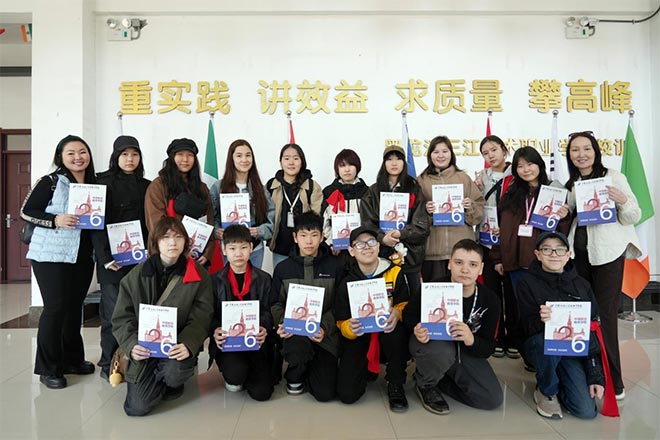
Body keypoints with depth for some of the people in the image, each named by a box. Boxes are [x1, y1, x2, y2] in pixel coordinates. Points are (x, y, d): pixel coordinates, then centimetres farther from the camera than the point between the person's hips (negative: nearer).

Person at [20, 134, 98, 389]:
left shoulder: (94, 184, 9)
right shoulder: (50, 182, -6)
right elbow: (26, 211, -7)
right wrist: (56, 220, -20)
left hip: (82, 256, 5)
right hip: (51, 254, -5)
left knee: (74, 306, 12)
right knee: (55, 307, -5)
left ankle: (72, 359, 26)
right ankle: (48, 368, 7)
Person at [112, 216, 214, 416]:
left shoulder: (199, 275, -5)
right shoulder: (137, 276, -1)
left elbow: (201, 318, -8)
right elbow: (122, 317, 1)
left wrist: (188, 345, -26)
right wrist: (132, 345, -17)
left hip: (179, 347, -1)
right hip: (145, 348, 2)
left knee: (175, 372, -33)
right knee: (137, 407, -9)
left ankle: (171, 382, 7)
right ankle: (159, 381, 26)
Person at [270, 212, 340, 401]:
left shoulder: (333, 267, 4)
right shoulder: (283, 268, 7)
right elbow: (276, 304, 9)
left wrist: (324, 327, -15)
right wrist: (283, 324, -12)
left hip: (324, 334, 0)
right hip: (294, 331, 0)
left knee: (325, 393, -11)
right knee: (298, 348, -38)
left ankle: (309, 367, 27)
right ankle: (294, 376, 2)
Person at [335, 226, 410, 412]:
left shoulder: (394, 272, -5)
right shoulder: (347, 282, -5)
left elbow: (405, 305, -3)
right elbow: (342, 322, -3)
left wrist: (396, 314, -28)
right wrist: (351, 328, -27)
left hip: (387, 333, 0)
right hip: (359, 338, 1)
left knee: (397, 331, -37)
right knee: (347, 394, -15)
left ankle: (396, 384, -9)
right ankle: (367, 370, 22)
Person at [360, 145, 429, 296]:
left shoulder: (414, 189, 7)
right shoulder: (373, 191, 10)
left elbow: (422, 225, 0)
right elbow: (367, 222, 1)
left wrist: (401, 233, -15)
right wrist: (382, 237, -16)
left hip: (410, 254, 0)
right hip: (381, 254, 0)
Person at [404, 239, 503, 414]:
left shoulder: (490, 299, -16)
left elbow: (488, 348, -16)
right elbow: (408, 314, -8)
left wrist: (471, 340, -40)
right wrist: (417, 329, -32)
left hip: (465, 350, 4)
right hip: (430, 342, -4)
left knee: (493, 399, -6)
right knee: (443, 352, -39)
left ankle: (439, 379, 14)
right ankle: (425, 385, -4)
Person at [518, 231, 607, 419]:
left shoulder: (581, 285, 3)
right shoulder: (527, 282, -6)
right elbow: (527, 326, -13)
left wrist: (596, 376, -3)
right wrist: (540, 320, -38)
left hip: (575, 349, 2)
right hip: (540, 345, -2)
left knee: (587, 410, -15)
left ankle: (560, 385, 20)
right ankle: (546, 391, -8)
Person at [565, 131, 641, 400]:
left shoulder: (613, 177, -4)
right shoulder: (571, 184, 12)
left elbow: (633, 218, -4)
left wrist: (622, 201, -24)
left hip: (608, 253, -5)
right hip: (579, 253, 5)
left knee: (604, 315, -5)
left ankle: (612, 381, 7)